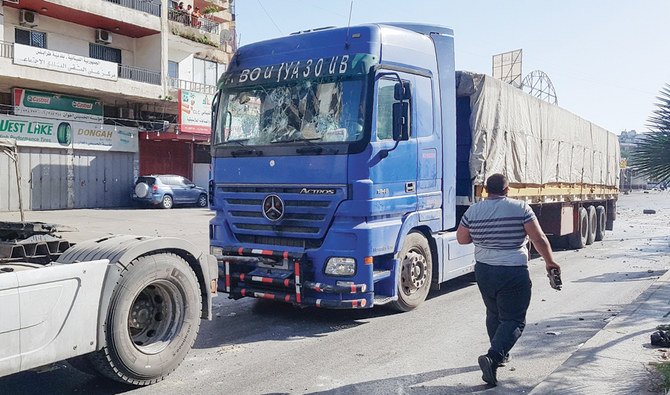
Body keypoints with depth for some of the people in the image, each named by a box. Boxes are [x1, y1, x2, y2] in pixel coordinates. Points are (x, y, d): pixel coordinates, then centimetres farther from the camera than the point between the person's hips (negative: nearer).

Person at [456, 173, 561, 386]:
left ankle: (500, 355, 34)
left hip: (483, 271, 5)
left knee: (494, 314, 22)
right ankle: (492, 357, -15)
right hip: (514, 273, -4)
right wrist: (550, 262, 6)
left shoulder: (473, 211, 1)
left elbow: (461, 239, 9)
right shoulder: (520, 208, -8)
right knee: (514, 320, 1)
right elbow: (539, 239, -7)